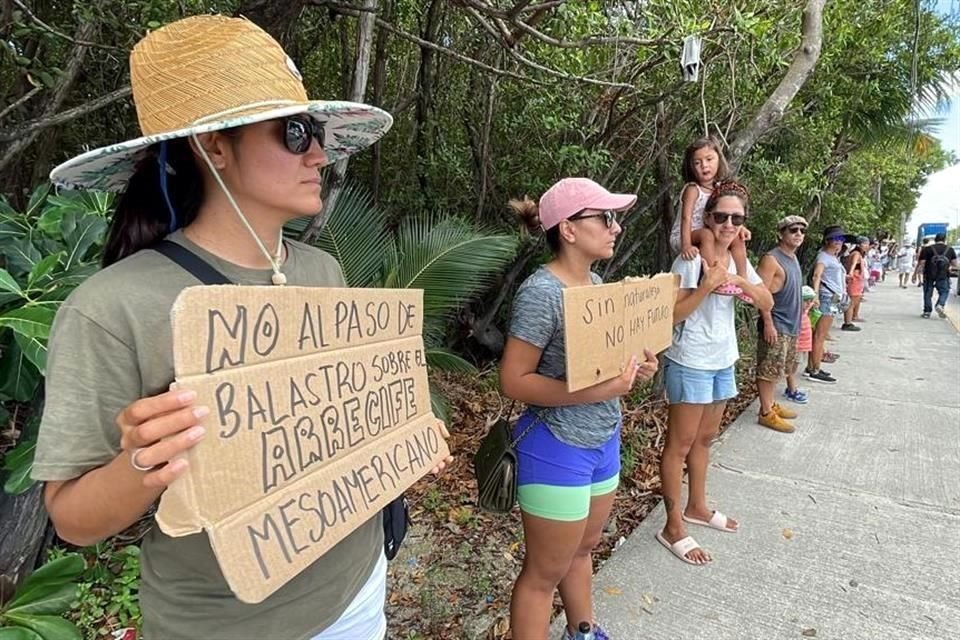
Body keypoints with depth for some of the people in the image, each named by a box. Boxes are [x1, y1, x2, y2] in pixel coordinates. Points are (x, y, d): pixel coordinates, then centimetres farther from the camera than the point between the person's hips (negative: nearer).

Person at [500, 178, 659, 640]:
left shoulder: (597, 283, 4)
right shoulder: (541, 291, -22)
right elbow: (513, 380, -22)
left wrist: (635, 369, -4)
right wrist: (594, 392, -29)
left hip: (603, 441, 9)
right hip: (557, 447, -8)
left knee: (583, 549, 27)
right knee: (545, 571, 10)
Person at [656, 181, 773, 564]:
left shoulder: (738, 261, 7)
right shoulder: (690, 261, -15)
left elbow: (767, 304, 2)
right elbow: (672, 316, -18)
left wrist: (740, 281, -14)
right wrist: (707, 286, -28)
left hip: (723, 362, 8)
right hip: (690, 364, -8)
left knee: (704, 438, 19)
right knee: (680, 444, 1)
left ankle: (696, 507, 36)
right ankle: (673, 527, 11)